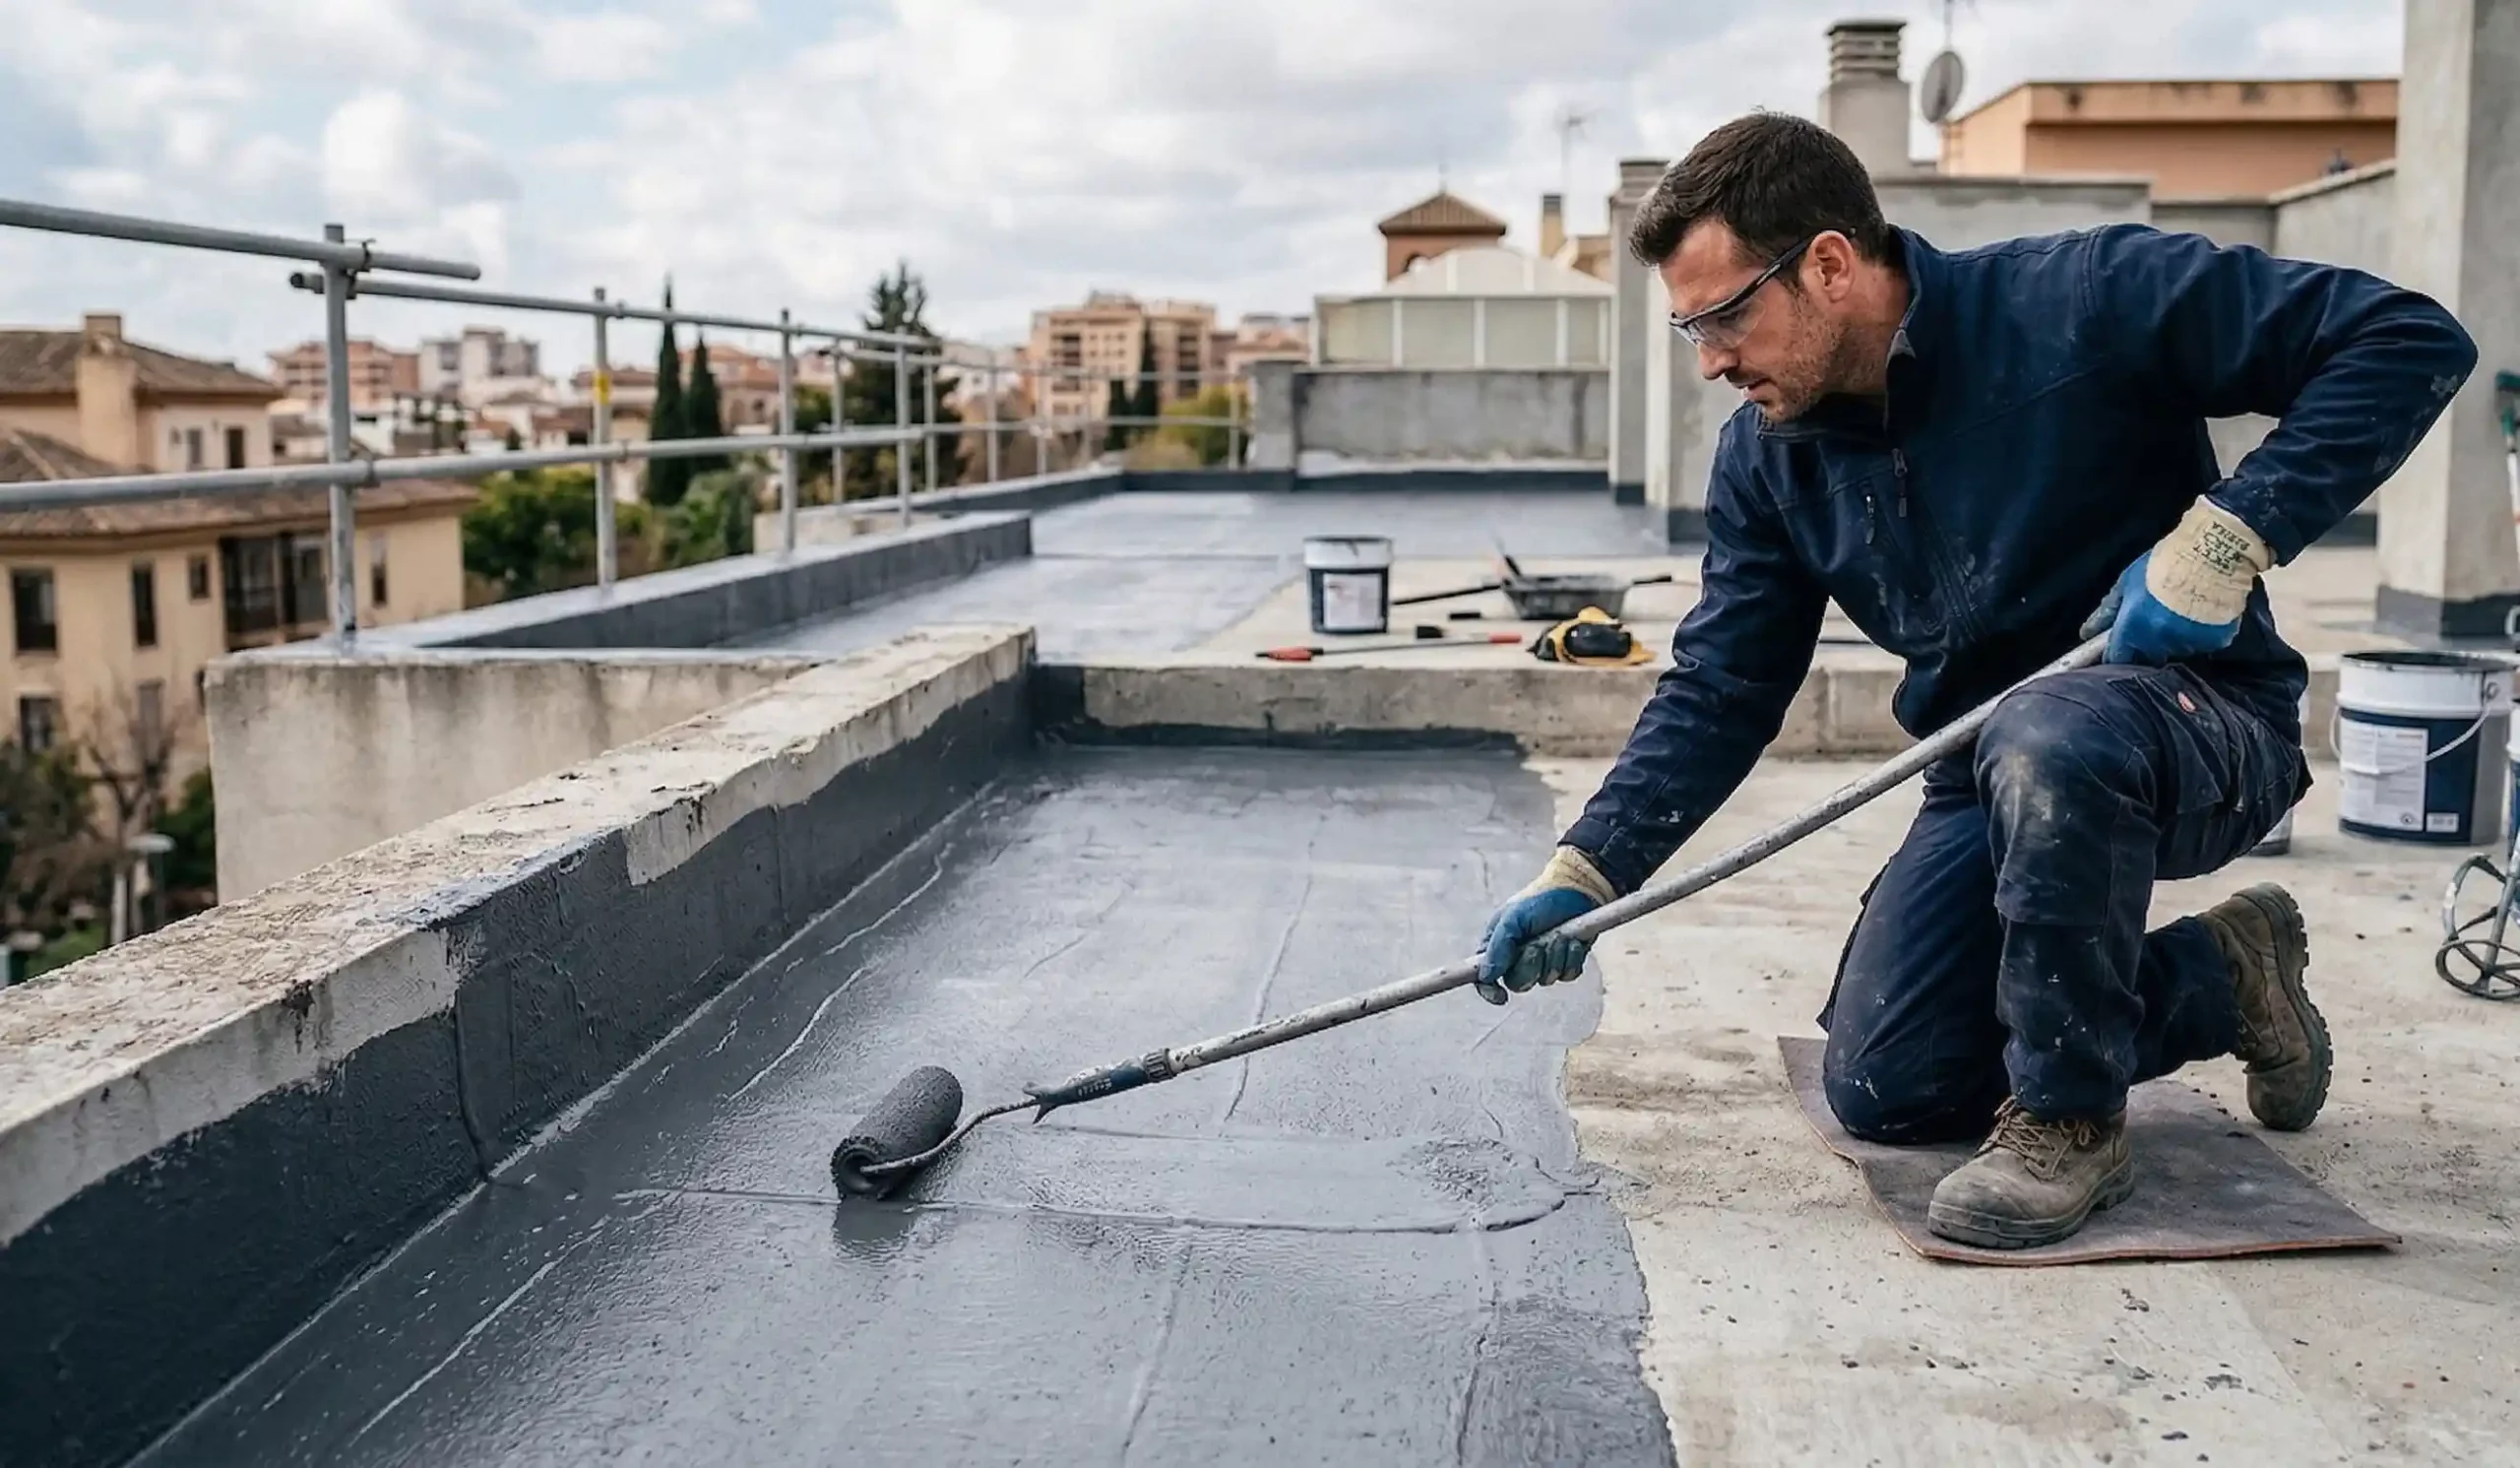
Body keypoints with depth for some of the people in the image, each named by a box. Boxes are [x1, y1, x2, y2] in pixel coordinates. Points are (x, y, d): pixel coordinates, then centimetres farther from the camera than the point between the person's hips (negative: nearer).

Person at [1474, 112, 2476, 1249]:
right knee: (1881, 1090, -2)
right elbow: (1719, 692, -1)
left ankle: (2068, 1118, -16)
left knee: (2045, 741, -40)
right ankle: (2219, 977, 18)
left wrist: (2229, 534, -29)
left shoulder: (2084, 301, -21)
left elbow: (2408, 340, -20)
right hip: (1990, 778, 6)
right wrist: (1582, 874, -12)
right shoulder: (1767, 453, -3)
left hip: (2202, 727, -6)